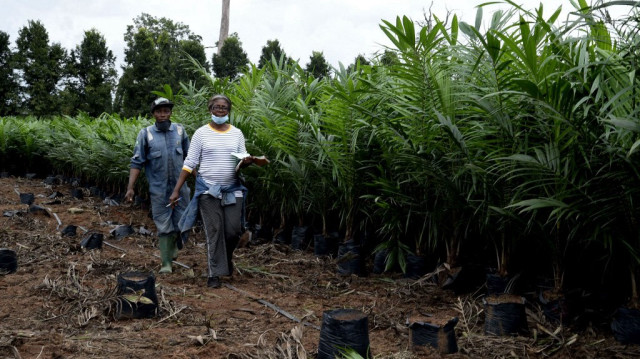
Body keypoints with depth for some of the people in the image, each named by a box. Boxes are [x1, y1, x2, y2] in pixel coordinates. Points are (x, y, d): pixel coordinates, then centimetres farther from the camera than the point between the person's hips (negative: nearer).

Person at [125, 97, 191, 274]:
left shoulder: (179, 130, 4)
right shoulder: (146, 134, -3)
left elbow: (189, 157, 13)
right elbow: (137, 162, -2)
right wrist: (130, 187, -9)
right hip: (159, 190, -2)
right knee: (164, 227, 2)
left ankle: (173, 244, 39)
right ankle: (166, 263, 11)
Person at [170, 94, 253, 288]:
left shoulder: (237, 133, 6)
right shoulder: (201, 133, -1)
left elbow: (241, 163, 8)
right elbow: (190, 163, 0)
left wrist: (246, 162, -18)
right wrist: (176, 190, -4)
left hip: (232, 189, 2)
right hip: (208, 190, -2)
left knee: (234, 230, 0)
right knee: (214, 232, -2)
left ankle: (226, 257, 32)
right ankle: (214, 273, 10)